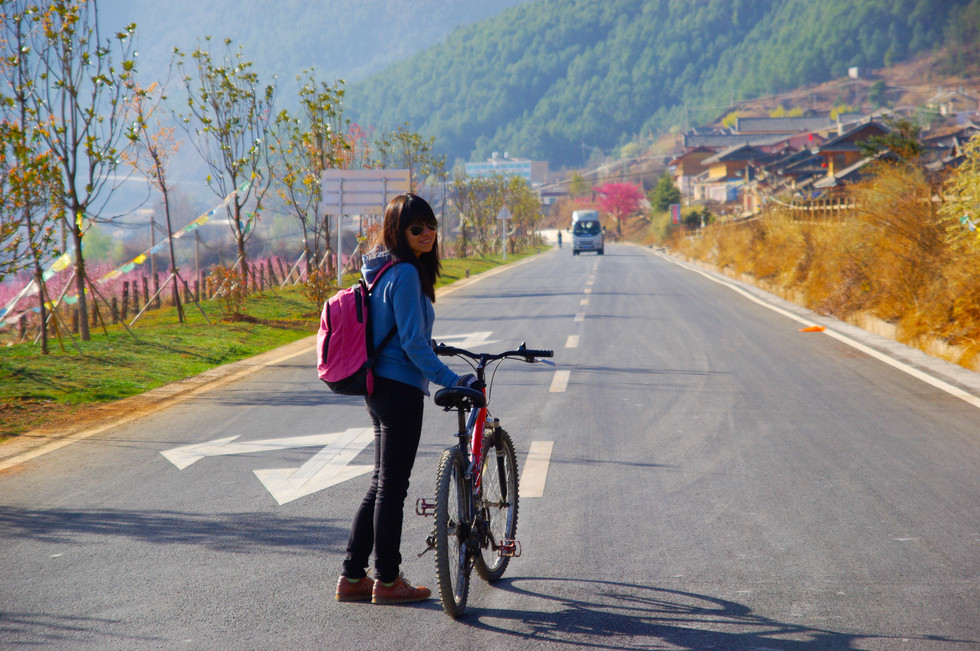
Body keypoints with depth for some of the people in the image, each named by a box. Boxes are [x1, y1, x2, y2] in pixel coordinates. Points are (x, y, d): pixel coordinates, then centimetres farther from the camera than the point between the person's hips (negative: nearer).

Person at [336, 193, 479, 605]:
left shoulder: (384, 272, 13)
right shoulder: (404, 274, -17)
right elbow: (413, 344, -21)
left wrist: (427, 346, 38)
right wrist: (450, 380, -21)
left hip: (379, 386, 10)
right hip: (400, 389, -10)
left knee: (381, 484, 16)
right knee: (392, 486, -1)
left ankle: (352, 577, 20)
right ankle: (387, 582, 8)